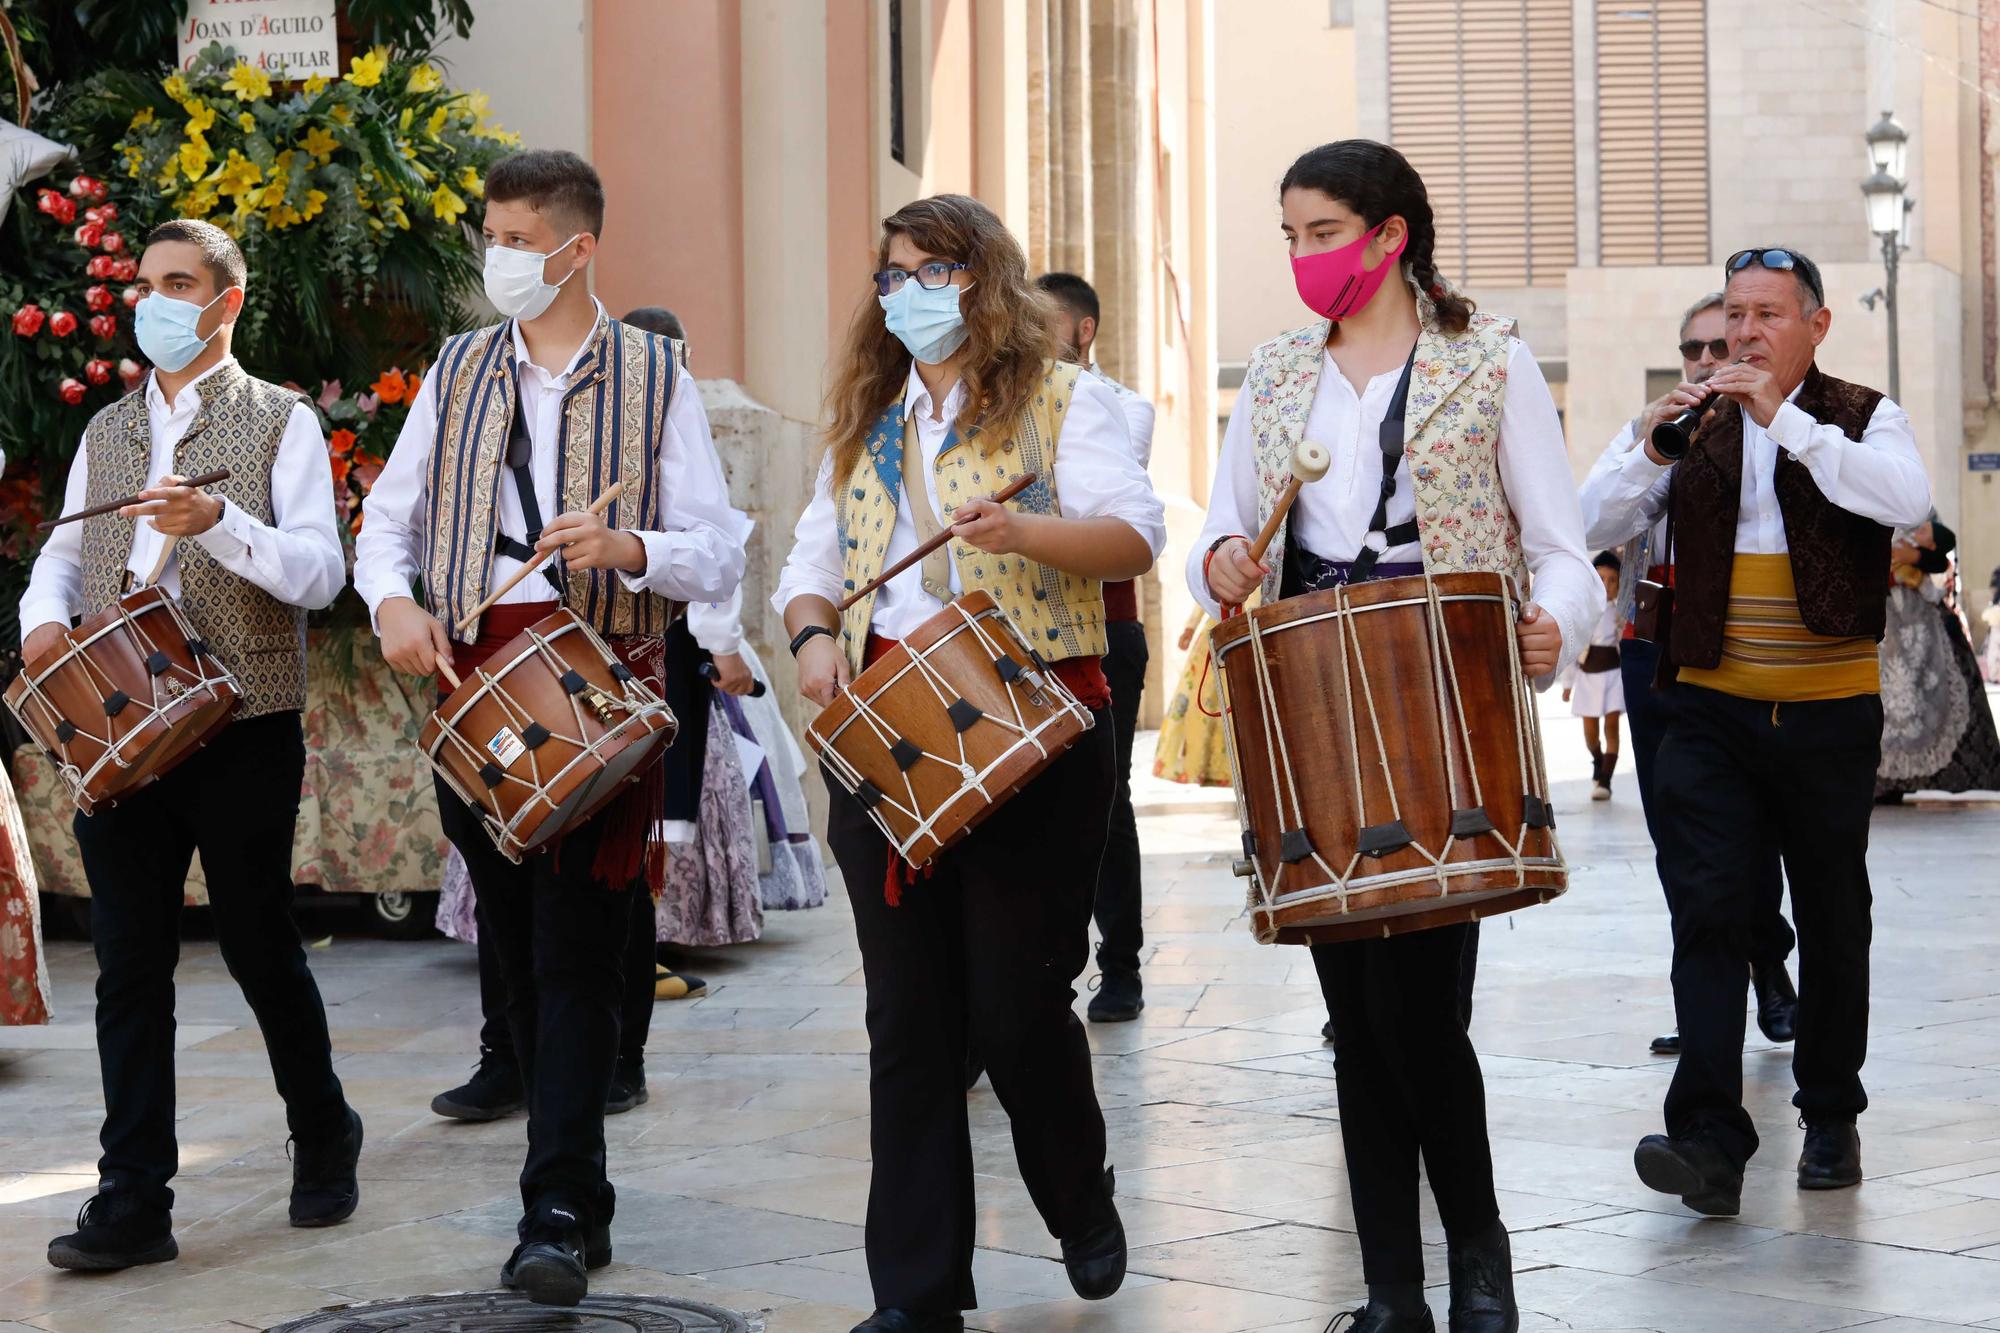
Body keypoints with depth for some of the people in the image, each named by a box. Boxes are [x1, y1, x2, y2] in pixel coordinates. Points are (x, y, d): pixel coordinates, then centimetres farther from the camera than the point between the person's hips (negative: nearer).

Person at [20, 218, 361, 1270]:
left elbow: (320, 572, -8)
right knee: (129, 960, 0)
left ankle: (323, 1139, 27)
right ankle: (133, 1201, 3)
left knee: (258, 945, 4)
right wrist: (45, 614, 1)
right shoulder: (106, 430, 16)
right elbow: (65, 549, 23)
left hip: (244, 732, -4)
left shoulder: (281, 423, 1)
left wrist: (217, 520, -24)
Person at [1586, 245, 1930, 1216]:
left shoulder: (1861, 418, 2)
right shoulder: (1699, 425, 9)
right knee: (1708, 916, -10)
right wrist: (1655, 447, -13)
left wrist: (1786, 419, -22)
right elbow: (1604, 522, 4)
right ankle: (1709, 1137, -15)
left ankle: (1831, 1116, 25)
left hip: (1830, 715, -1)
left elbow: (1908, 502, -19)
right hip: (1713, 712, 1)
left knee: (1833, 922, 10)